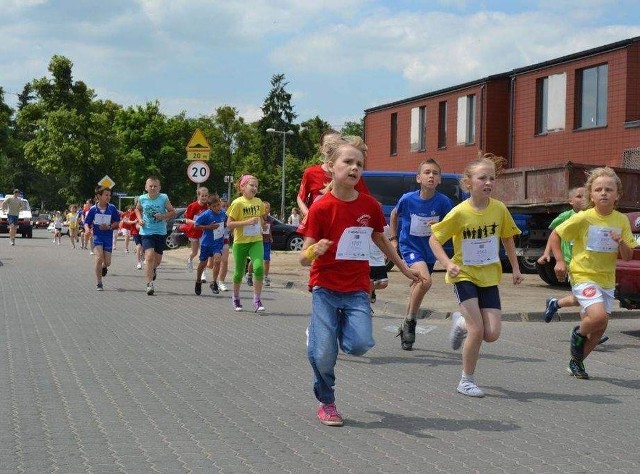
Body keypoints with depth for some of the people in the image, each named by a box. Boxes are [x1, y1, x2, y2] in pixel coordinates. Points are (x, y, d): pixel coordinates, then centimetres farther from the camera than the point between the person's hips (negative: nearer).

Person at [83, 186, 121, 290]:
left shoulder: (112, 208, -3)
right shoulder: (93, 209, -5)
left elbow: (117, 222, 6)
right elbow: (86, 223, 2)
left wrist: (109, 227, -11)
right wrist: (87, 229, -20)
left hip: (108, 236, 2)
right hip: (97, 236, -2)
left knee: (107, 262, 0)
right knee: (99, 258, -17)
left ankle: (104, 267, 41)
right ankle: (99, 284, -6)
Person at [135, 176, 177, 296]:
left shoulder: (164, 198, -7)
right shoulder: (142, 199, -3)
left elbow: (172, 212, 1)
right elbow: (137, 209, 18)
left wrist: (163, 216, -18)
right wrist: (140, 219, 0)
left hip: (160, 232, 1)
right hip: (146, 232, -1)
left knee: (157, 259, 12)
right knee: (149, 256, -18)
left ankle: (153, 269, 50)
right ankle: (149, 284, -14)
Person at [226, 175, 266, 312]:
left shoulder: (258, 202, 4)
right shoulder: (238, 203, -11)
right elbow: (229, 224, -14)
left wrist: (260, 227, 8)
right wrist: (247, 222, -22)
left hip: (256, 241, 3)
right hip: (240, 242, -3)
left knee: (259, 267, -19)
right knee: (239, 272, 10)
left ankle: (257, 300, -11)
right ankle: (236, 298, 35)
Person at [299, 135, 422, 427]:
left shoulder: (370, 206, 0)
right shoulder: (320, 208, -12)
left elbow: (381, 240, 19)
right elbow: (304, 259, -12)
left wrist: (404, 269, 26)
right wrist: (315, 250, -35)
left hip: (357, 289, 3)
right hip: (325, 288, -3)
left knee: (360, 345, -16)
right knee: (324, 354, -7)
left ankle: (318, 334, 17)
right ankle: (326, 403, 20)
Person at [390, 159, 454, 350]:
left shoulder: (443, 202, -14)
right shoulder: (408, 199, -15)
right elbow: (394, 214, 7)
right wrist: (394, 238, 8)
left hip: (430, 250, 3)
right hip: (410, 246, -3)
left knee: (418, 289, 14)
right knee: (425, 280, -26)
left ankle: (406, 327, 35)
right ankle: (410, 321, -8)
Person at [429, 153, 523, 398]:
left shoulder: (499, 209, -5)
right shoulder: (459, 213, -15)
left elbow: (507, 238, 12)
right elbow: (434, 239, -8)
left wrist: (515, 267, 9)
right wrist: (448, 264, -21)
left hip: (489, 277, 4)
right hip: (465, 275, -4)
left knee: (492, 334, -4)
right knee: (477, 330, -14)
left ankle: (461, 322, 29)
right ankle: (467, 381, 5)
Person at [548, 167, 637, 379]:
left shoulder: (621, 220, -1)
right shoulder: (583, 218, -12)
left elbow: (628, 257, 1)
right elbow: (554, 236, -1)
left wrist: (621, 242, -19)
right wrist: (560, 261, -10)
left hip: (606, 279, 5)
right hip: (583, 276, -5)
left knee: (600, 327, 8)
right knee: (599, 316, -26)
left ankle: (576, 362, 29)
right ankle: (578, 334, 7)